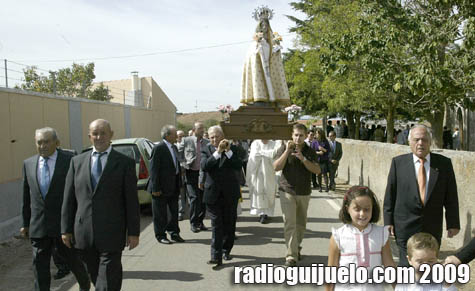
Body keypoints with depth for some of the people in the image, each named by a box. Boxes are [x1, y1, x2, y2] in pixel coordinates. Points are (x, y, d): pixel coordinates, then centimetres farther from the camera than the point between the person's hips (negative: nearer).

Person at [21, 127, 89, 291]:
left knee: (71, 259, 10)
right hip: (38, 226, 3)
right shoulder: (28, 163, 8)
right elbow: (26, 196, 13)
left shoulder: (71, 160, -6)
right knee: (40, 265, 6)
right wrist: (25, 223, 14)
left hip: (64, 222, -3)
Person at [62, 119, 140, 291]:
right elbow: (68, 198, 8)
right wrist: (66, 229, 5)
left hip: (111, 233, -3)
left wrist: (133, 232, -5)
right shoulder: (77, 161, 7)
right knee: (95, 276, 18)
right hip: (84, 233, 4)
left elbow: (132, 201, -3)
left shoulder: (125, 163, -2)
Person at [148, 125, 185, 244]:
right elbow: (154, 169, -17)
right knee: (160, 213, 6)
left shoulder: (174, 147, 11)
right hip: (162, 187, -8)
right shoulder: (158, 148, -15)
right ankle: (160, 235, 18)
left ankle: (174, 233, 26)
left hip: (173, 187, 8)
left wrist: (179, 184, 13)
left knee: (174, 211, 15)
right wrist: (155, 188, -19)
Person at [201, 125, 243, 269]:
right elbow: (204, 166, -17)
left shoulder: (232, 149, 3)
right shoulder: (205, 150, 1)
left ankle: (226, 250, 30)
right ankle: (216, 257, -1)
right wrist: (218, 152, -23)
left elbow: (239, 166, -10)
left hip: (230, 193, 2)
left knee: (229, 224, 12)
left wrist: (228, 151, -17)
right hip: (213, 194, -1)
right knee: (216, 226, -2)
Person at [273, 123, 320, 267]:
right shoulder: (284, 148, -1)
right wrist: (287, 151, -19)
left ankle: (297, 248, 33)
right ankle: (291, 256, -8)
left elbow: (317, 170, -7)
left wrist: (303, 158, -20)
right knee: (290, 224, -9)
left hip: (304, 193, 3)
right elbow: (276, 167, -11)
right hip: (287, 192, -3)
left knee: (301, 224, 13)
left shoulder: (310, 151, 4)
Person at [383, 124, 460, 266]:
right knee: (407, 263, 1)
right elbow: (390, 194, 0)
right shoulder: (398, 162, -2)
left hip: (433, 228, 2)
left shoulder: (444, 163, 0)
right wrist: (388, 221, -2)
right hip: (406, 226, -1)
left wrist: (453, 223, 3)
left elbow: (451, 196, 3)